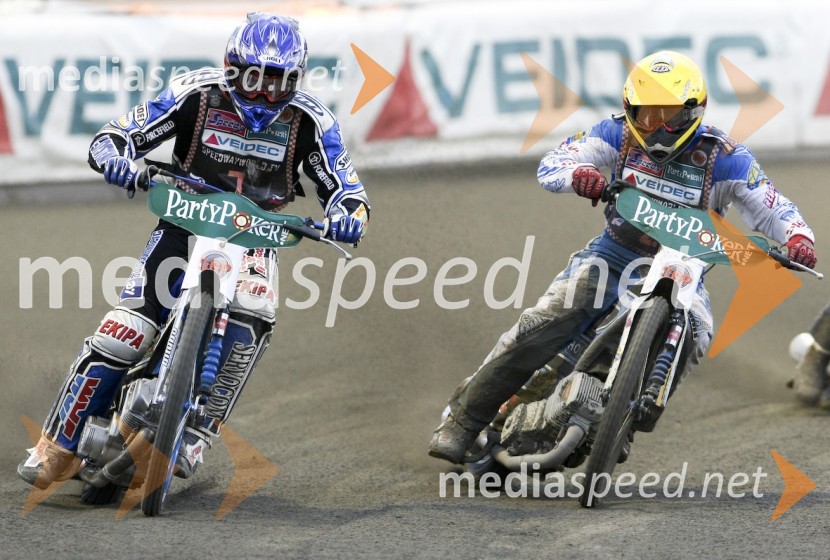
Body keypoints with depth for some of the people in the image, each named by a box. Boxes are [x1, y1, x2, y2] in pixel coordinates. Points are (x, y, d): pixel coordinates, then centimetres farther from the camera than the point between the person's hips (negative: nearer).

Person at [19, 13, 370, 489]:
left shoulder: (310, 122, -9)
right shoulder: (195, 95, -12)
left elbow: (345, 188, -4)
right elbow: (115, 136, -9)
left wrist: (348, 215, -29)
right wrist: (115, 158, -34)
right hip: (186, 221, -1)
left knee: (251, 321, -32)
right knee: (125, 330, -17)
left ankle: (197, 436, -23)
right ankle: (59, 448, -7)